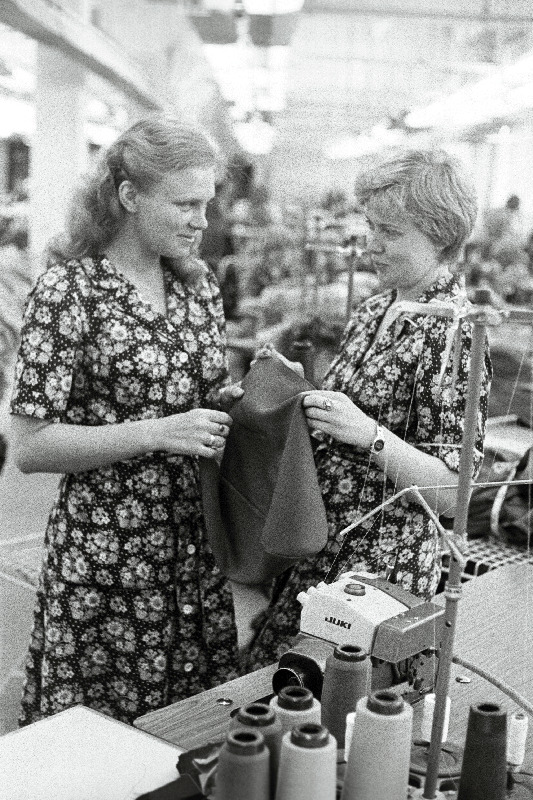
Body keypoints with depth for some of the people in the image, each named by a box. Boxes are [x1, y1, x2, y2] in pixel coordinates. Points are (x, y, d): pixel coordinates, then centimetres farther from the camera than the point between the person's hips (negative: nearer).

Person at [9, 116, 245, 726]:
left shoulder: (198, 283, 7)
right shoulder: (68, 291, -12)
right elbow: (29, 447, -14)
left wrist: (241, 399, -2)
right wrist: (156, 433, -22)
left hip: (197, 552, 6)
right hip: (103, 565, -5)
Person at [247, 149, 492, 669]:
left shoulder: (452, 334, -17)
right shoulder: (376, 309, 8)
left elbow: (452, 493, -18)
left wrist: (370, 435, -28)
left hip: (380, 563, -8)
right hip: (318, 548, 8)